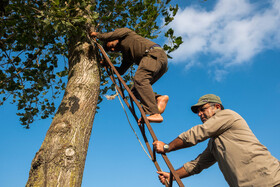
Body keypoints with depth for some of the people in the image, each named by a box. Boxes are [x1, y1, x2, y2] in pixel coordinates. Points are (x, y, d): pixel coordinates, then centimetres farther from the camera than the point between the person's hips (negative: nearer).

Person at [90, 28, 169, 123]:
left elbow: (110, 36, 1)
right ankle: (159, 98, -21)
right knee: (135, 91, -1)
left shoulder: (126, 32, 16)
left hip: (155, 53, -9)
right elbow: (121, 71, 33)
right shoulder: (126, 54, 32)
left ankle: (155, 114, -39)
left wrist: (97, 34, 16)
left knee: (139, 79, -29)